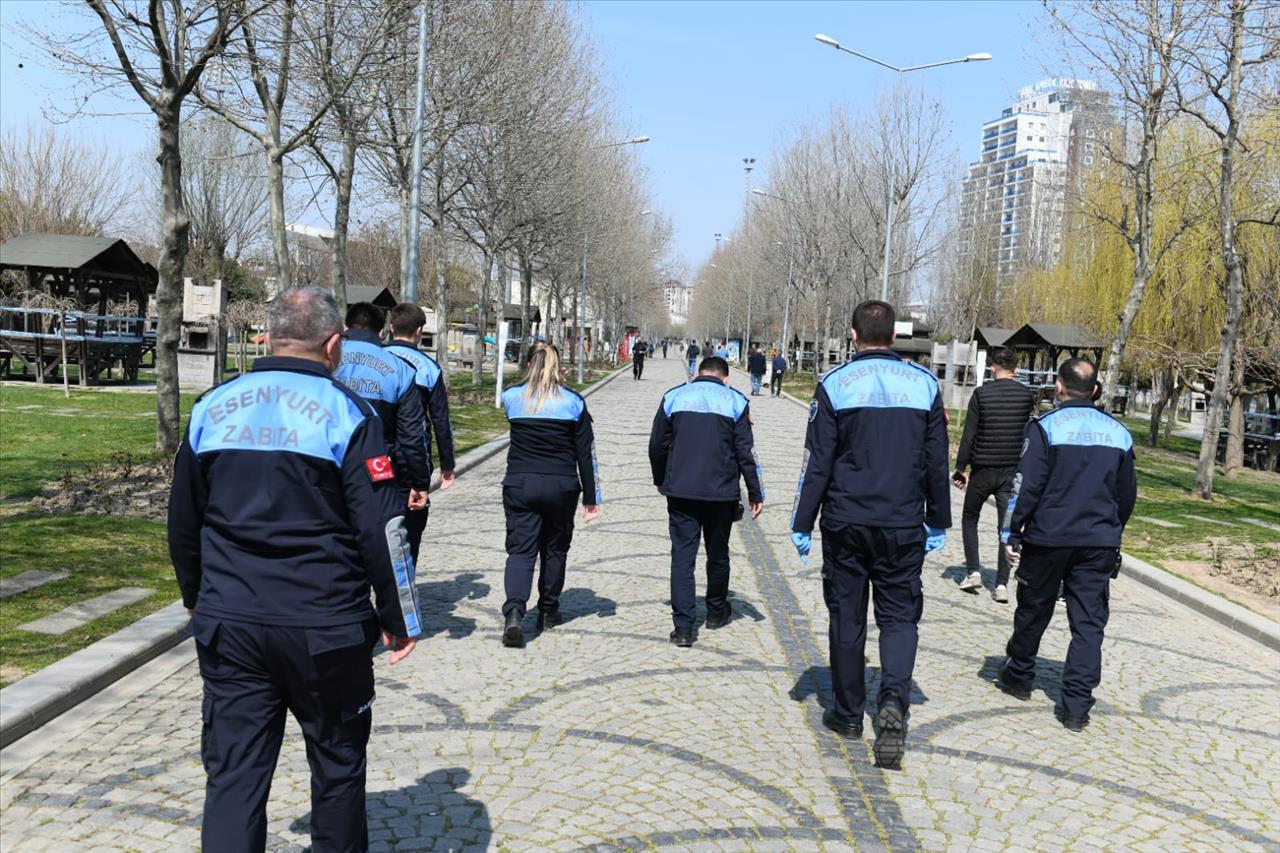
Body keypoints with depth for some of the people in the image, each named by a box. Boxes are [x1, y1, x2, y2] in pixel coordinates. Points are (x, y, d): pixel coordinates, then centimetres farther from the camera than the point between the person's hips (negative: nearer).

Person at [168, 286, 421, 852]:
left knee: (232, 773, 8)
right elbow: (381, 529, -10)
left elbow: (183, 521, 14)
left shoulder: (213, 407, 6)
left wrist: (197, 597, 28)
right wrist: (399, 619, 0)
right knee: (337, 764, 15)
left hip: (227, 625, 4)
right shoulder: (345, 412, -8)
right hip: (325, 628, -3)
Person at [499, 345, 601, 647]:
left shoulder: (512, 398, 0)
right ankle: (548, 611, 27)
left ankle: (514, 612, -20)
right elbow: (585, 454, -1)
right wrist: (591, 497, 4)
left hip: (519, 484, 0)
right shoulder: (573, 402, -2)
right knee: (554, 549, 16)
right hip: (561, 486, 0)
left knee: (520, 549, -1)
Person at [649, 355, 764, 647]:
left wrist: (660, 480, 22)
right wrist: (756, 494, 6)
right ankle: (716, 612, 33)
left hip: (680, 491, 0)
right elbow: (746, 452, -1)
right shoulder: (735, 401, 1)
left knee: (682, 555, 1)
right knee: (718, 554, 17)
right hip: (721, 492, 0)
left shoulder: (673, 397, 5)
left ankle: (683, 626, -5)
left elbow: (657, 445, 7)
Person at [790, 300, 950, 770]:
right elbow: (937, 461, 7)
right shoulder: (924, 384, 2)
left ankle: (848, 713, 20)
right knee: (899, 616, 9)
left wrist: (802, 524, 1)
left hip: (845, 523, -1)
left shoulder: (835, 385, -5)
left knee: (847, 617, 11)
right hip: (904, 525, 1)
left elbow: (817, 462, -5)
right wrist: (938, 522, 17)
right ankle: (893, 700, -13)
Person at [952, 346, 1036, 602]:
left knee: (969, 519, 17)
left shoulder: (981, 393, -7)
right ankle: (1002, 583, 2)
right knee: (1007, 527, 6)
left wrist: (960, 468, -2)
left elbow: (969, 434, -7)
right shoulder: (1027, 395, 1)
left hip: (983, 469, -2)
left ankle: (974, 572, 9)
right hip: (1013, 471, 2)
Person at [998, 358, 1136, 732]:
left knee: (1033, 611, 15)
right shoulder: (1118, 432, 6)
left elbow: (1027, 486, -13)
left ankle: (1018, 676, 32)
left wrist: (1012, 532, -5)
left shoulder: (1045, 427, -9)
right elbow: (1127, 494, 14)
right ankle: (1076, 705, -1)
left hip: (1048, 538, -2)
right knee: (1089, 623, 3)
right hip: (1099, 543, 3)